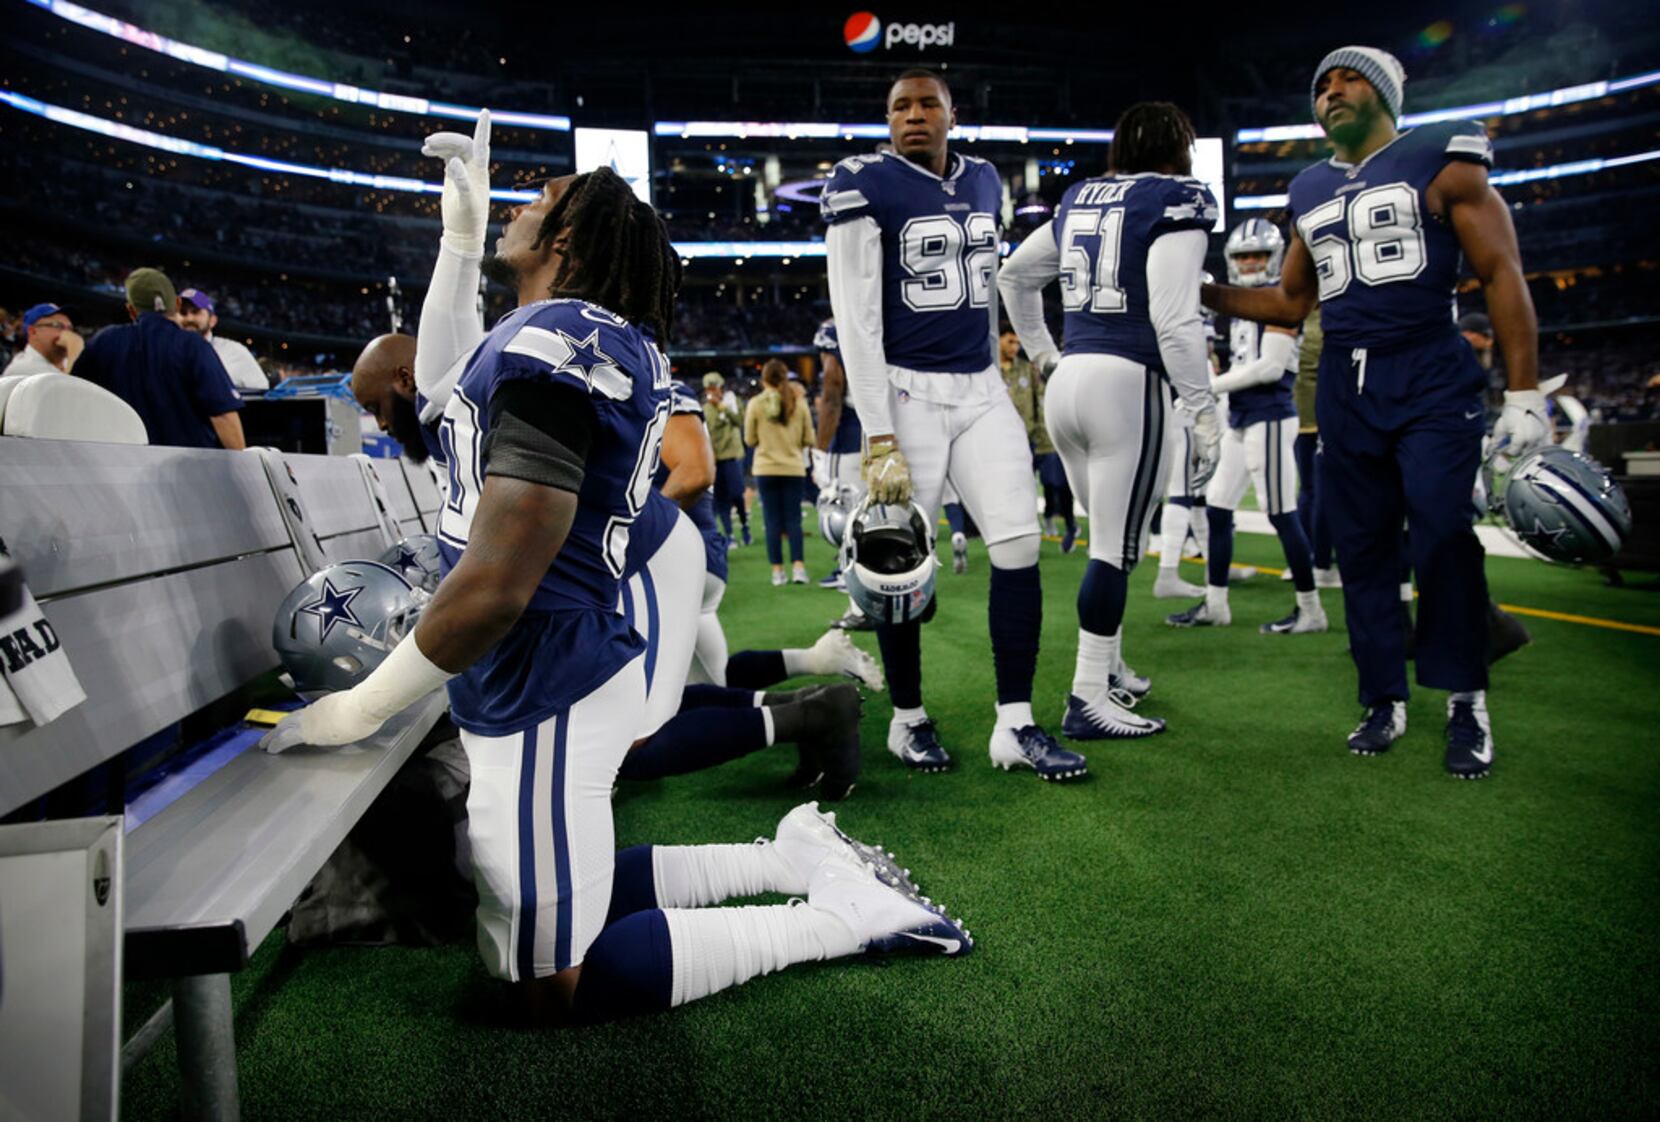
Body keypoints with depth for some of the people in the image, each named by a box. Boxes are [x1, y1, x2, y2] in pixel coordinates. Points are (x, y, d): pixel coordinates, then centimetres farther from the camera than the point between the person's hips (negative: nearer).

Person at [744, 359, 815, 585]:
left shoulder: (755, 403, -6)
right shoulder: (798, 402, -3)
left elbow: (750, 440, 2)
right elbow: (808, 439, 2)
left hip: (766, 469, -1)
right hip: (793, 468, 1)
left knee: (772, 520, 5)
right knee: (793, 519, 6)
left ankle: (777, 570, 5)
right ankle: (798, 567, -3)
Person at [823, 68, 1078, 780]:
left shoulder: (985, 182, 12)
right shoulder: (865, 186, -7)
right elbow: (856, 317, -12)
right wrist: (878, 438, -16)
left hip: (981, 391, 6)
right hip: (906, 394, -5)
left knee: (1019, 543, -3)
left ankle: (1015, 726, 5)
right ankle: (908, 719, 18)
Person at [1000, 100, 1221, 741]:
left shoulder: (1079, 199, 16)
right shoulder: (1178, 202, -4)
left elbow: (1016, 275, 25)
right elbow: (1174, 321, -14)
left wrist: (1040, 352, 30)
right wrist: (1203, 415, -10)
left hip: (1068, 379, 7)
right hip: (1130, 382, -7)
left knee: (1109, 539, 19)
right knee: (1116, 549, -3)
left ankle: (1109, 670, 28)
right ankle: (1087, 699, -1)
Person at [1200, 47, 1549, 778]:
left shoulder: (1440, 162, 1)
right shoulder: (1311, 194, 15)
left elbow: (1502, 275, -3)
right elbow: (1292, 303, 25)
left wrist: (1524, 395, -10)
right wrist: (1208, 293, 13)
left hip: (1432, 385, -5)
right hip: (1345, 393, 5)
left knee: (1442, 545, -11)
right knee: (1362, 553, 6)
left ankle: (1466, 704, 5)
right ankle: (1384, 701, 16)